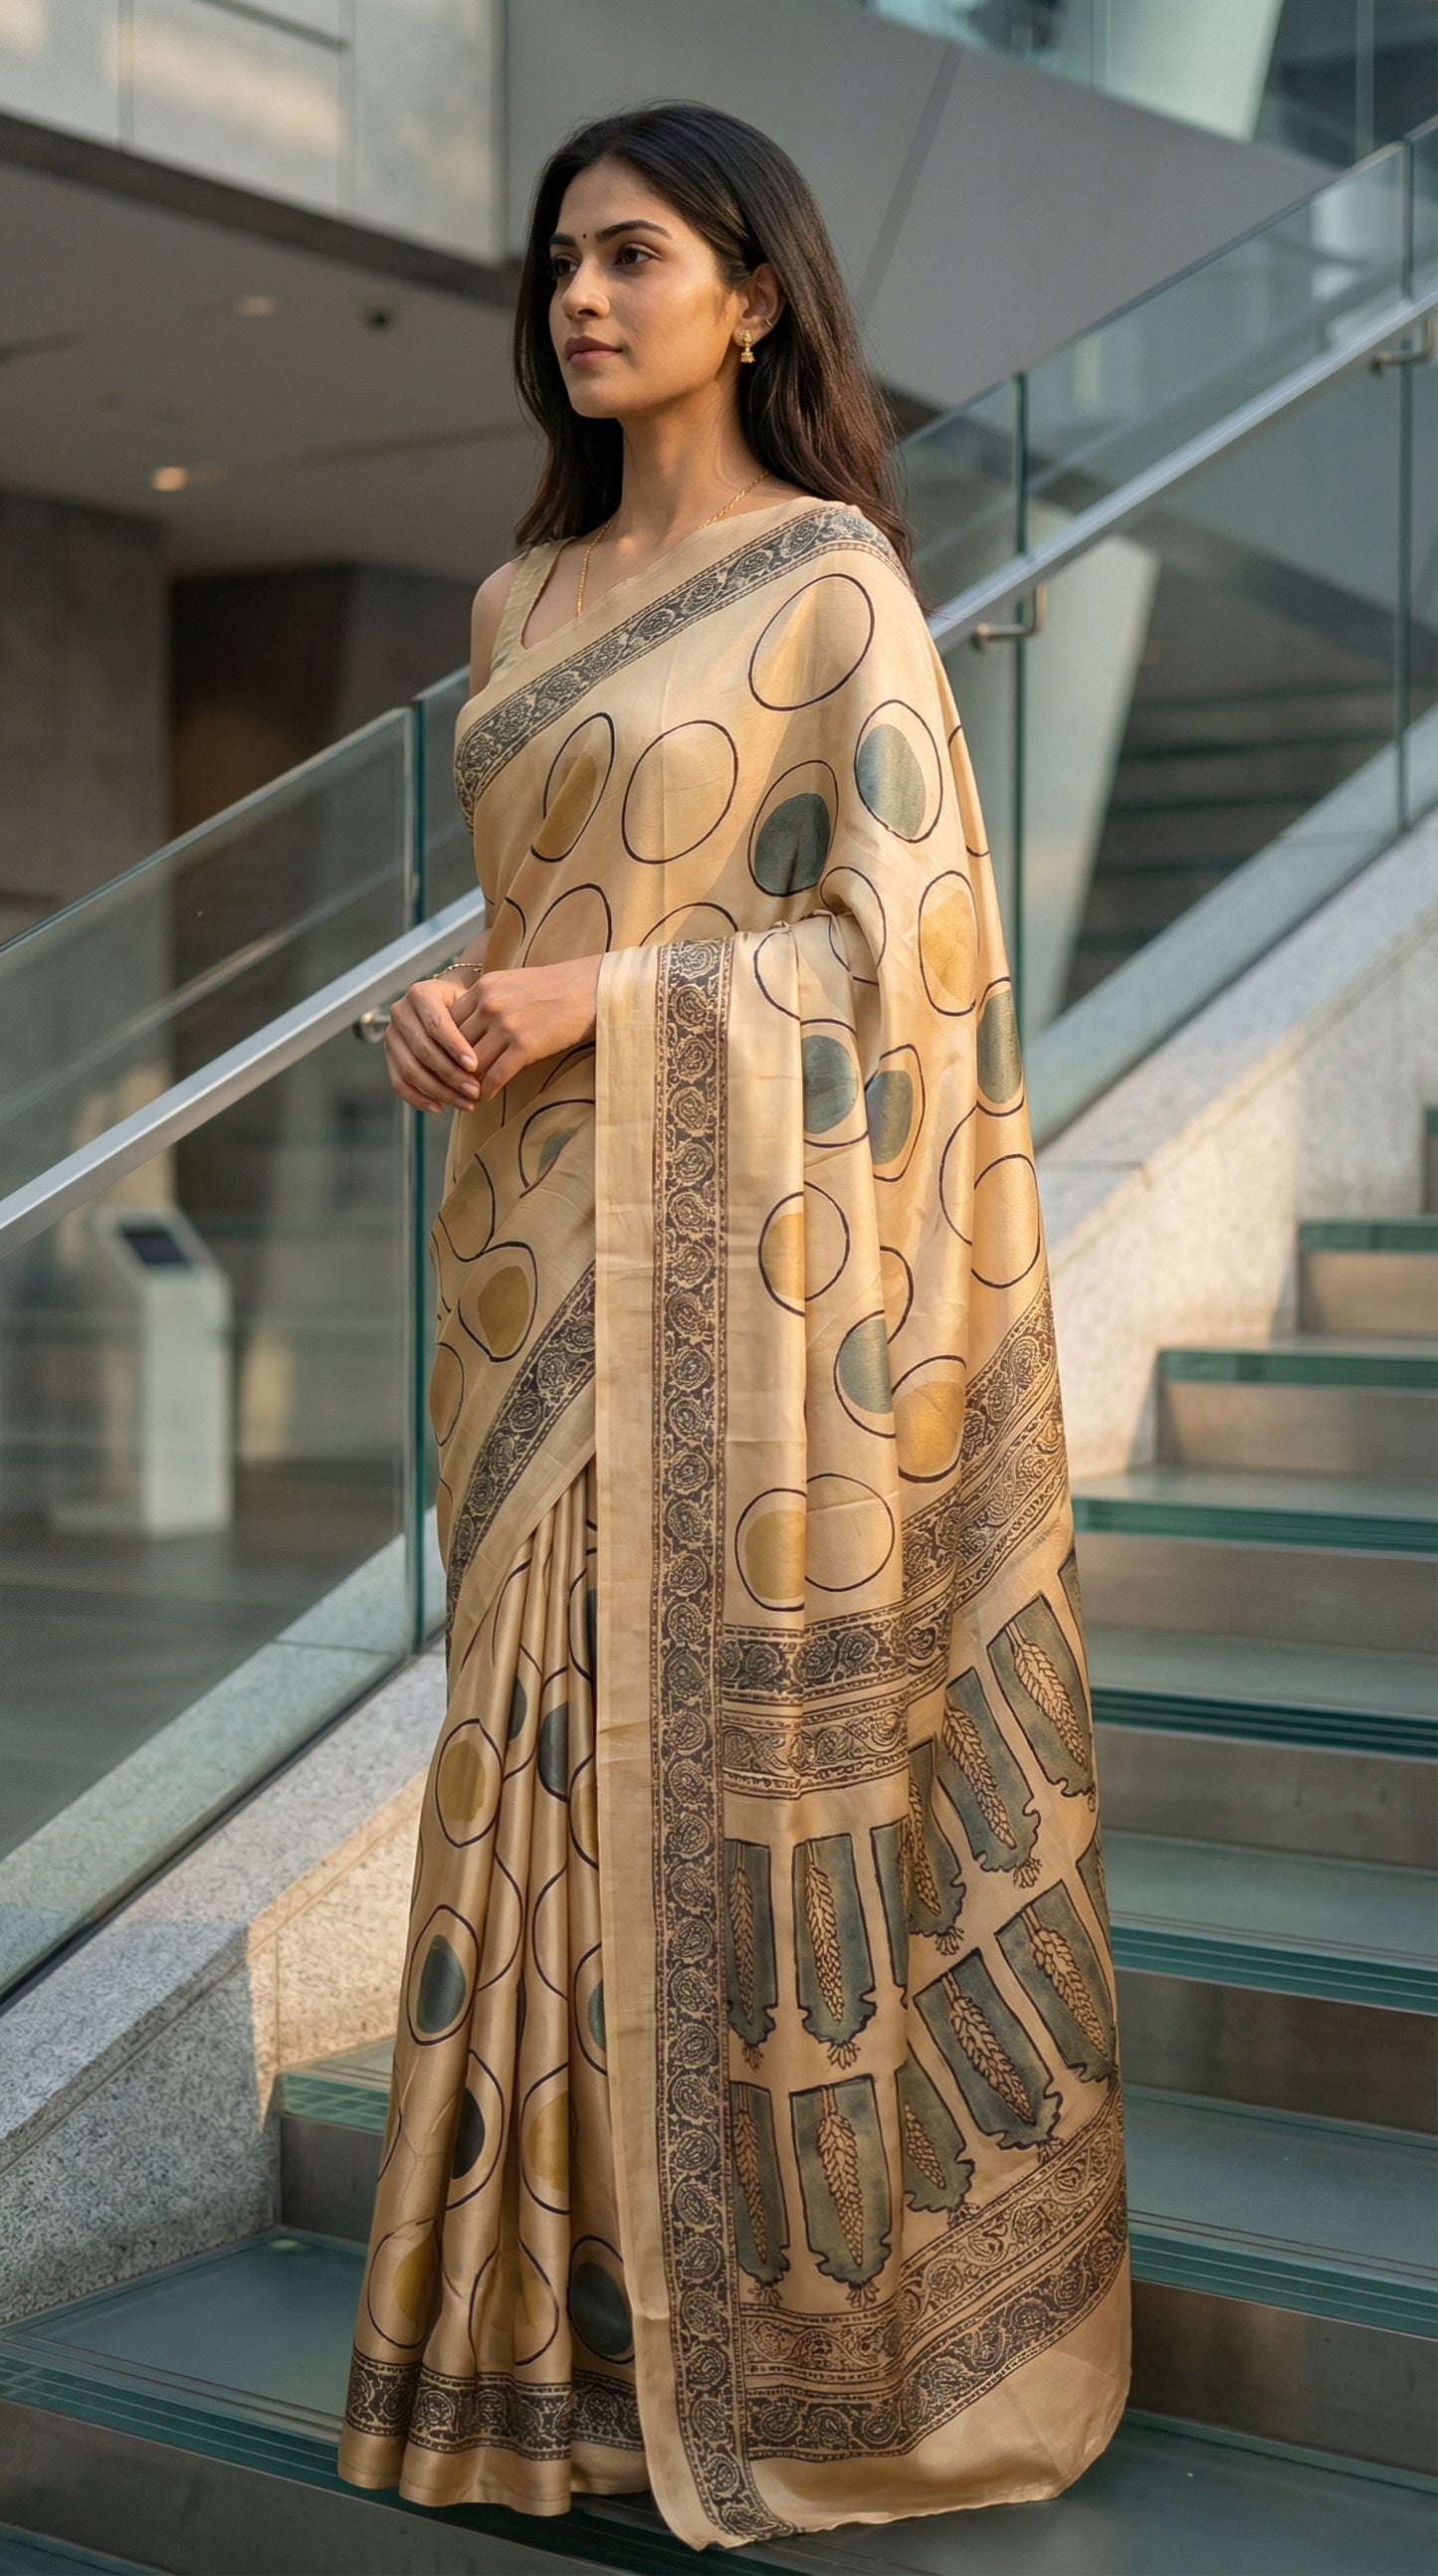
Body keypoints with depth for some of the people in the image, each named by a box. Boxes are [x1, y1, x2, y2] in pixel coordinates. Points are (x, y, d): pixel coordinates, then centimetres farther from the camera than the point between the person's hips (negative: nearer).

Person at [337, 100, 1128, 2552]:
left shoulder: (835, 579, -5)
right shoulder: (524, 598, 16)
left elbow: (913, 937, -10)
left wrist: (609, 999, -17)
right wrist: (457, 1000, -2)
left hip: (745, 1232, -7)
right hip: (542, 1252, 7)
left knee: (763, 1740, -2)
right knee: (555, 1738, 8)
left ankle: (821, 2298, 13)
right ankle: (588, 2283, 20)